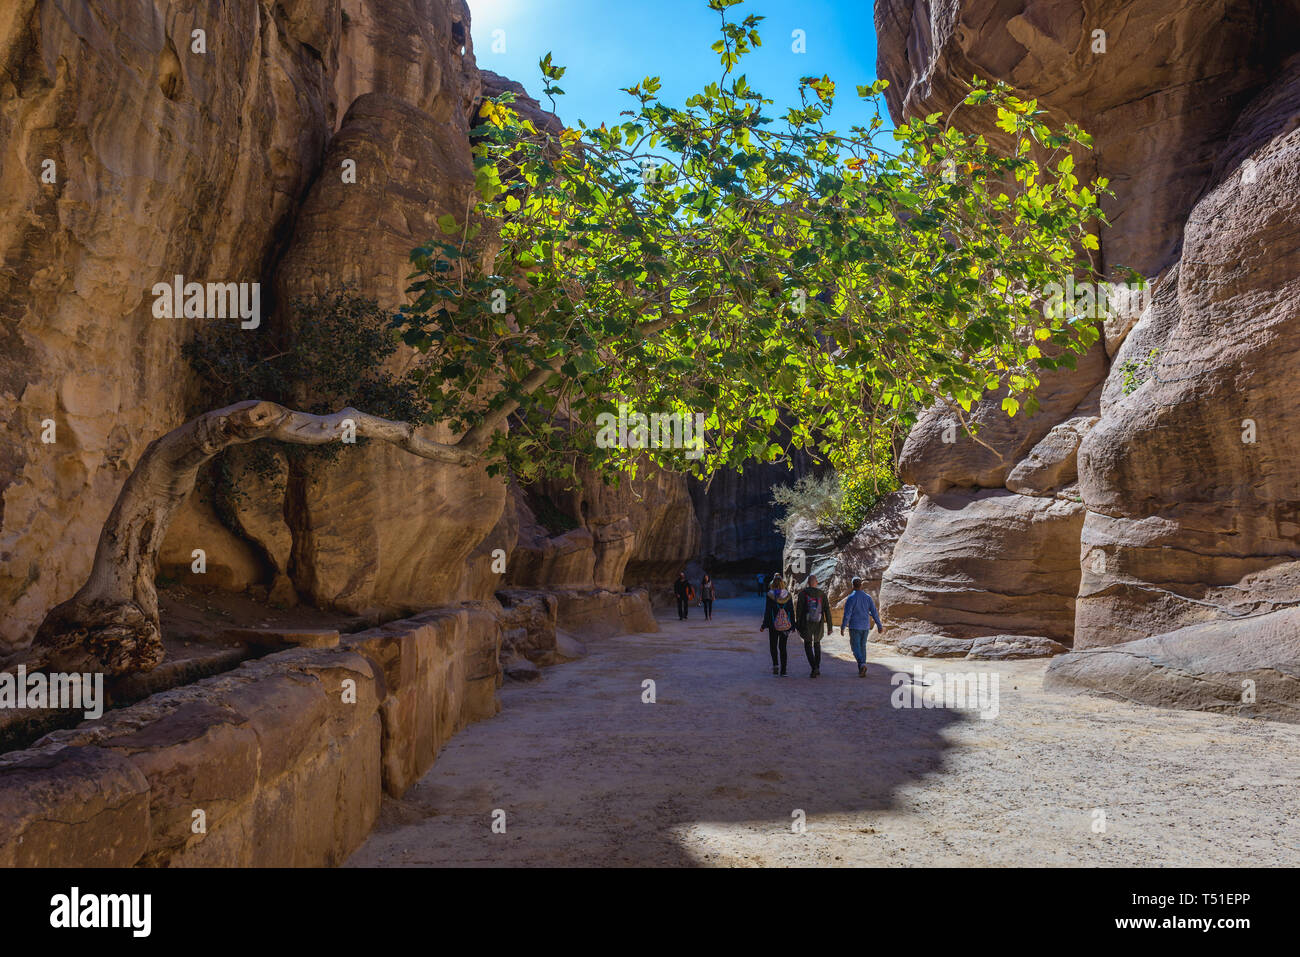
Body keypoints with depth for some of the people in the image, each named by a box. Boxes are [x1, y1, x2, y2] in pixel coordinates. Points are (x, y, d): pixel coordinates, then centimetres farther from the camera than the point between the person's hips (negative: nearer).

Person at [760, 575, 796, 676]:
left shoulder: (770, 595, -9)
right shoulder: (788, 595, 0)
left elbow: (767, 612, -8)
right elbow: (792, 611, 3)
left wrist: (764, 625, 0)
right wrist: (792, 625, 11)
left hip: (774, 625, -2)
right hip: (786, 625, 2)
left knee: (773, 646, 13)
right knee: (782, 647, 10)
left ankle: (775, 664, -7)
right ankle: (783, 670, 7)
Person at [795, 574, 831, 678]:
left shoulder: (803, 593, -5)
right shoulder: (822, 594, 0)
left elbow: (799, 610, -8)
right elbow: (827, 611, -2)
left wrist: (797, 624, 1)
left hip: (806, 624, -2)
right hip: (819, 624, 2)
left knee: (808, 646, 8)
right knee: (817, 644, 24)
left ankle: (814, 668, -11)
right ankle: (817, 668, 25)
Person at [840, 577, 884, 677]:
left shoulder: (851, 598, -12)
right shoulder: (868, 597, 1)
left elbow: (847, 614, -15)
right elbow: (874, 613, 0)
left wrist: (843, 627, -6)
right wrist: (879, 626, 6)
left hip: (854, 626, -4)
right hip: (865, 626, 4)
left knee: (855, 647, 1)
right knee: (862, 646, 16)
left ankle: (862, 664, -23)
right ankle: (862, 670, 15)